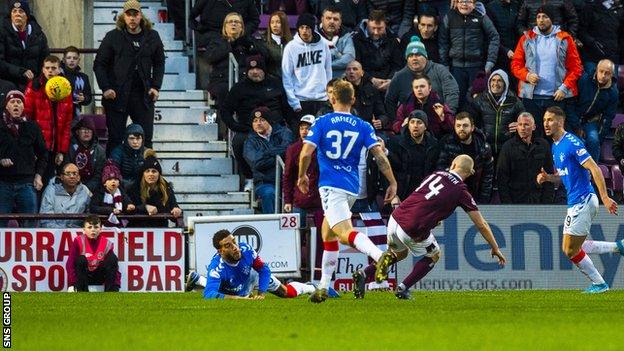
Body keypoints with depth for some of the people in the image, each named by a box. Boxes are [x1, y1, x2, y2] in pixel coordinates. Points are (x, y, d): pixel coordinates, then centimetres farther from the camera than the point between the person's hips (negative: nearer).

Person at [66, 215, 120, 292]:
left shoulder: (106, 243, -9)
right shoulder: (78, 242, -15)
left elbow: (115, 266, -10)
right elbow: (70, 264, -20)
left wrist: (116, 286, -23)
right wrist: (71, 285, -32)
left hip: (99, 277, 2)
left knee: (112, 258, -19)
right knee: (81, 259, -30)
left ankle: (111, 291, -20)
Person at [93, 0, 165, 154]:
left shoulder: (152, 36, 6)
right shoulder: (113, 37, 0)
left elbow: (159, 63, 16)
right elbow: (99, 64, 3)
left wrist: (156, 86, 3)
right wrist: (105, 88, -9)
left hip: (143, 95, 2)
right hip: (117, 95, -2)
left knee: (146, 137, 1)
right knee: (115, 138, 1)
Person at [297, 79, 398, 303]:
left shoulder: (321, 123, 0)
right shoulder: (363, 127, 8)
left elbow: (306, 153, -8)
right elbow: (380, 156, -2)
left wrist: (302, 176, 8)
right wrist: (393, 183, 2)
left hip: (330, 185, -6)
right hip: (352, 186, 6)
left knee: (345, 233, -21)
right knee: (327, 233, 22)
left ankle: (380, 256, -49)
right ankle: (323, 287, 21)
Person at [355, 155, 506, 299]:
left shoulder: (437, 174, 14)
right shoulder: (461, 191, 0)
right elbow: (482, 225, 6)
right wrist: (495, 249, 17)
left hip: (395, 218, 5)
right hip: (413, 231, -5)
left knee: (399, 253, 33)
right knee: (434, 256, 25)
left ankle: (363, 274, 9)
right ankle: (403, 289, 10)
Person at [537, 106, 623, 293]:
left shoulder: (571, 143, -16)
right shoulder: (555, 146, 14)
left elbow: (594, 169, -22)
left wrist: (605, 197, -28)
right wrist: (547, 177, 3)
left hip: (583, 201, -10)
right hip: (575, 202, 10)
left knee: (571, 250, -4)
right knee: (570, 248, 15)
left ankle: (599, 284, 9)